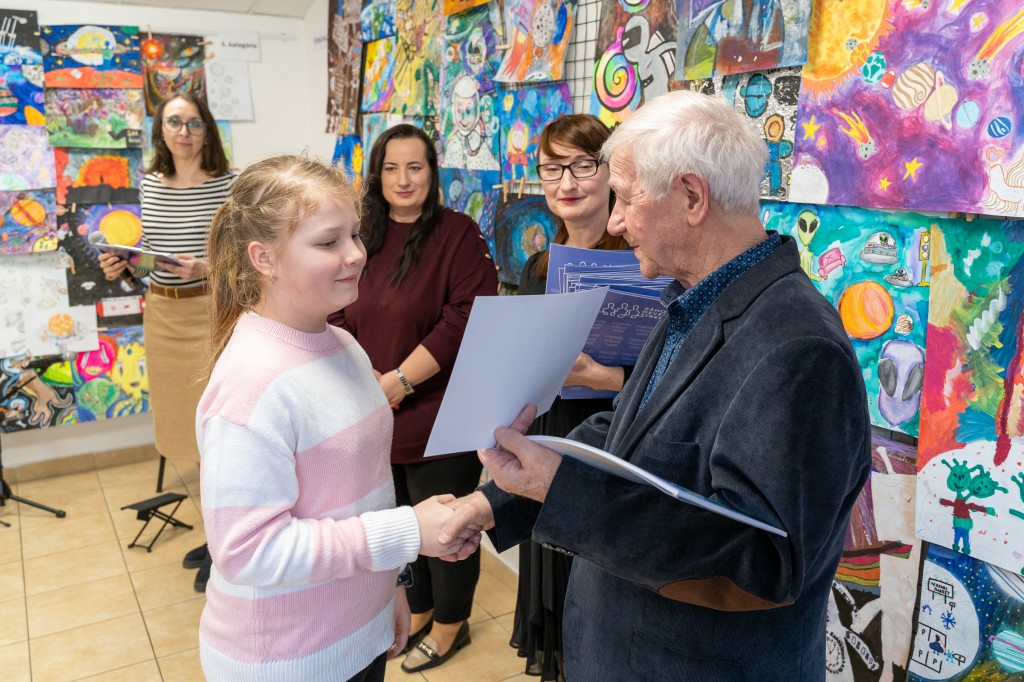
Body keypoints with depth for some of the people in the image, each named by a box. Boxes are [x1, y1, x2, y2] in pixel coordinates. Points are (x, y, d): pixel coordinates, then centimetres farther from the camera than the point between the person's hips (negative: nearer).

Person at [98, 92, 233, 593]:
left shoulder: (229, 184, -9)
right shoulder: (150, 184, 7)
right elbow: (151, 247, 17)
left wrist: (206, 268, -24)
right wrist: (125, 266, -2)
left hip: (213, 313, -6)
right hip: (162, 314, 6)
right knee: (186, 422, 14)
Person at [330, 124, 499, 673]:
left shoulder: (457, 234, -10)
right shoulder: (361, 238, 8)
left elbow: (466, 321, -20)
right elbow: (340, 319, 7)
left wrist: (399, 380, -19)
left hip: (438, 417, -5)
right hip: (375, 416, 6)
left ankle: (450, 624, 35)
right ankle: (417, 613, 44)